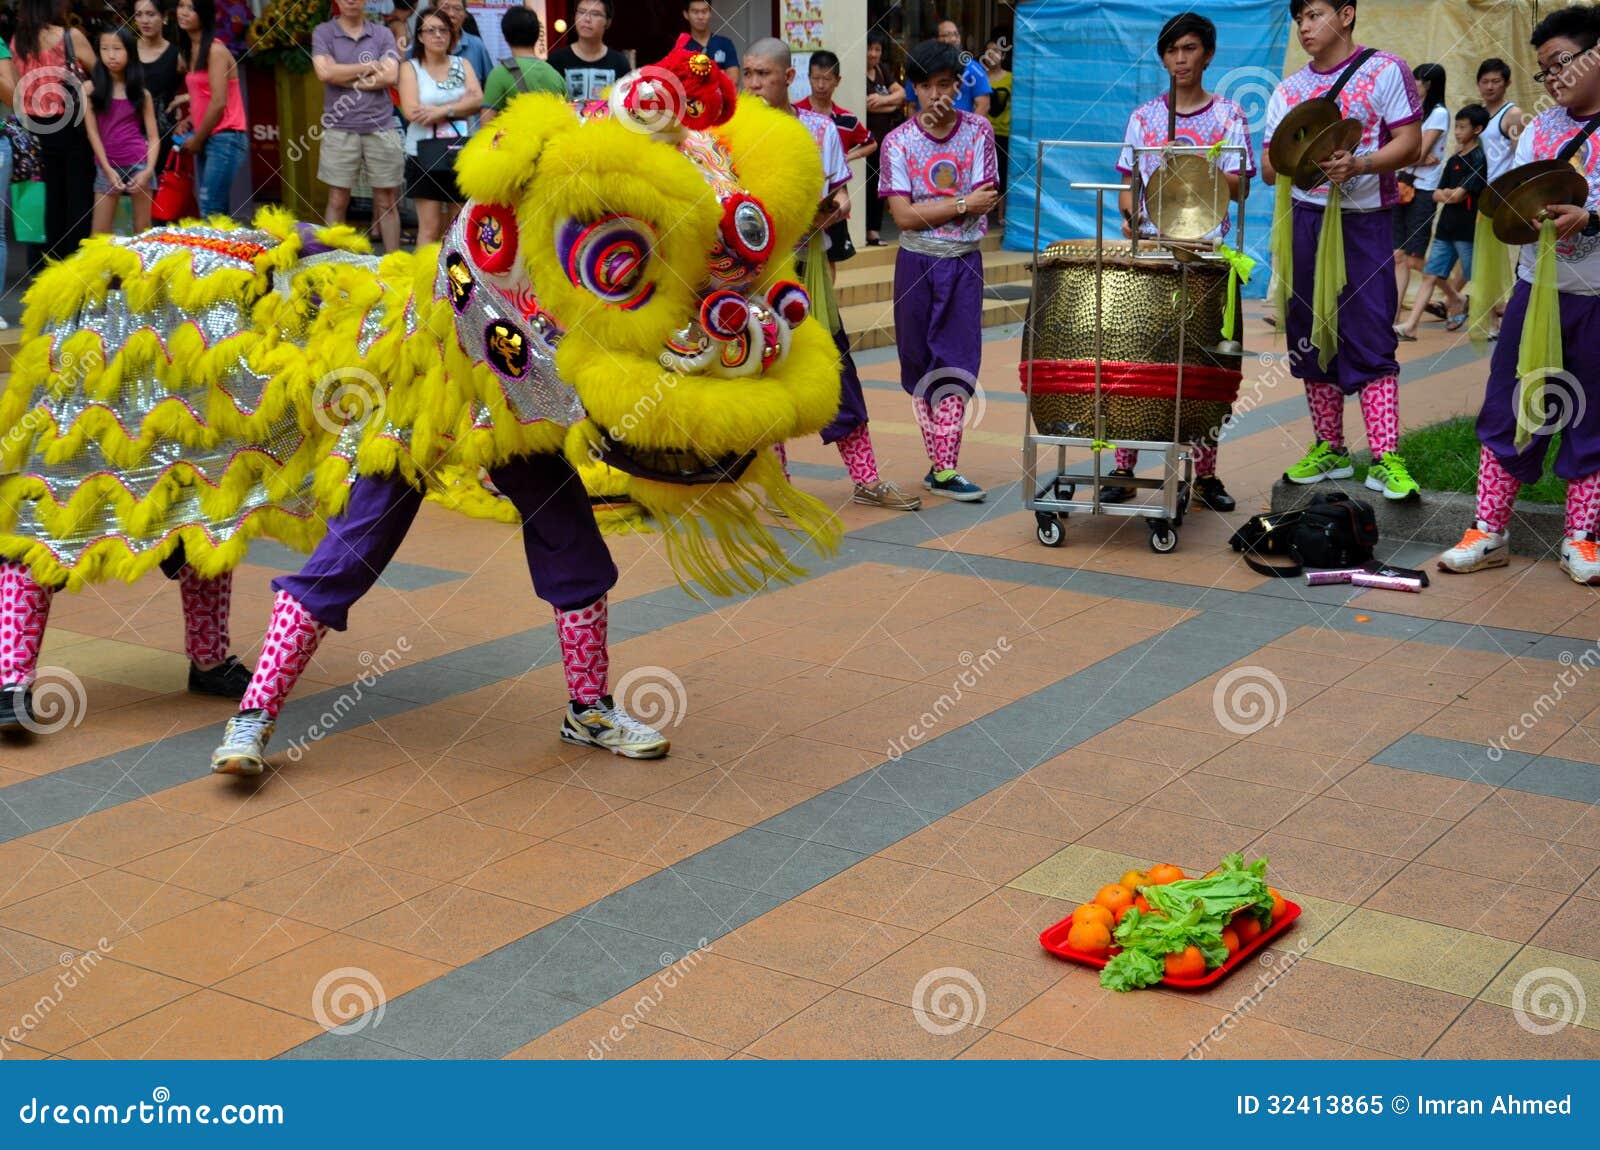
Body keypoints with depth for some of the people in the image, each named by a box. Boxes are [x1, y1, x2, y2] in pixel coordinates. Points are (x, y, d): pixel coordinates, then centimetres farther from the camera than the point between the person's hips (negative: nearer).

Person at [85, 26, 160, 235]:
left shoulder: (141, 93, 5)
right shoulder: (91, 89, 1)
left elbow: (153, 136, 3)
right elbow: (92, 132, -2)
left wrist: (148, 170, -11)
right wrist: (108, 170, -11)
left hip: (139, 164, 0)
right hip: (107, 166, 0)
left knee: (143, 230, 4)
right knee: (99, 233, -1)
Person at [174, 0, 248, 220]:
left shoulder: (215, 50, -11)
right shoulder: (190, 50, 15)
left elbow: (219, 103, -17)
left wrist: (196, 139, -8)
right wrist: (188, 122, 3)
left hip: (224, 139, -9)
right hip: (205, 140, 9)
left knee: (212, 213, -14)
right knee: (207, 211, 5)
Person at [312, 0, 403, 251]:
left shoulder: (382, 34, 8)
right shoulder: (323, 32, 5)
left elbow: (391, 76, -6)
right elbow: (325, 72, -11)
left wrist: (345, 78, -6)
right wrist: (372, 67, -4)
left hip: (381, 128, 1)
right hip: (340, 129, -1)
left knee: (387, 201, 5)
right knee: (337, 201, 3)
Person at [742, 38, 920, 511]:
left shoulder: (819, 128, 4)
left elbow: (839, 198, 6)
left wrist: (833, 209, -16)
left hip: (806, 263, 1)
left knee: (834, 365, 3)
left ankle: (866, 481, 10)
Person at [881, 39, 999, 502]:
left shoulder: (978, 131, -1)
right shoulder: (898, 142, -3)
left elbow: (985, 202, -8)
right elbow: (904, 216, -11)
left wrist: (930, 207, -16)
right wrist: (962, 205, -12)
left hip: (964, 262, 0)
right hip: (916, 263, 1)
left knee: (956, 363, -6)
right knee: (920, 365, 6)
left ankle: (944, 468, -5)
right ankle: (940, 461, 17)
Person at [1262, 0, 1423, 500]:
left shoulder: (1386, 71, -1)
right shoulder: (1288, 90, 12)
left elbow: (1409, 143, -8)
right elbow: (1269, 166, 10)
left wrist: (1358, 164, -25)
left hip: (1365, 221, -5)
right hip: (1305, 220, 5)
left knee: (1371, 338, -9)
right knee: (1312, 339, 7)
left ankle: (1385, 460, -9)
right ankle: (1329, 449, 17)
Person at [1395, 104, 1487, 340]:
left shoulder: (1479, 159, -9)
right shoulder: (1454, 160, 15)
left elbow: (1459, 195, -15)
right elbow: (1437, 194, 11)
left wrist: (1447, 194, 4)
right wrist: (1449, 195, -10)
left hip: (1468, 229, -7)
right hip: (1446, 228, 7)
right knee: (1430, 276, 2)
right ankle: (1410, 326, 2)